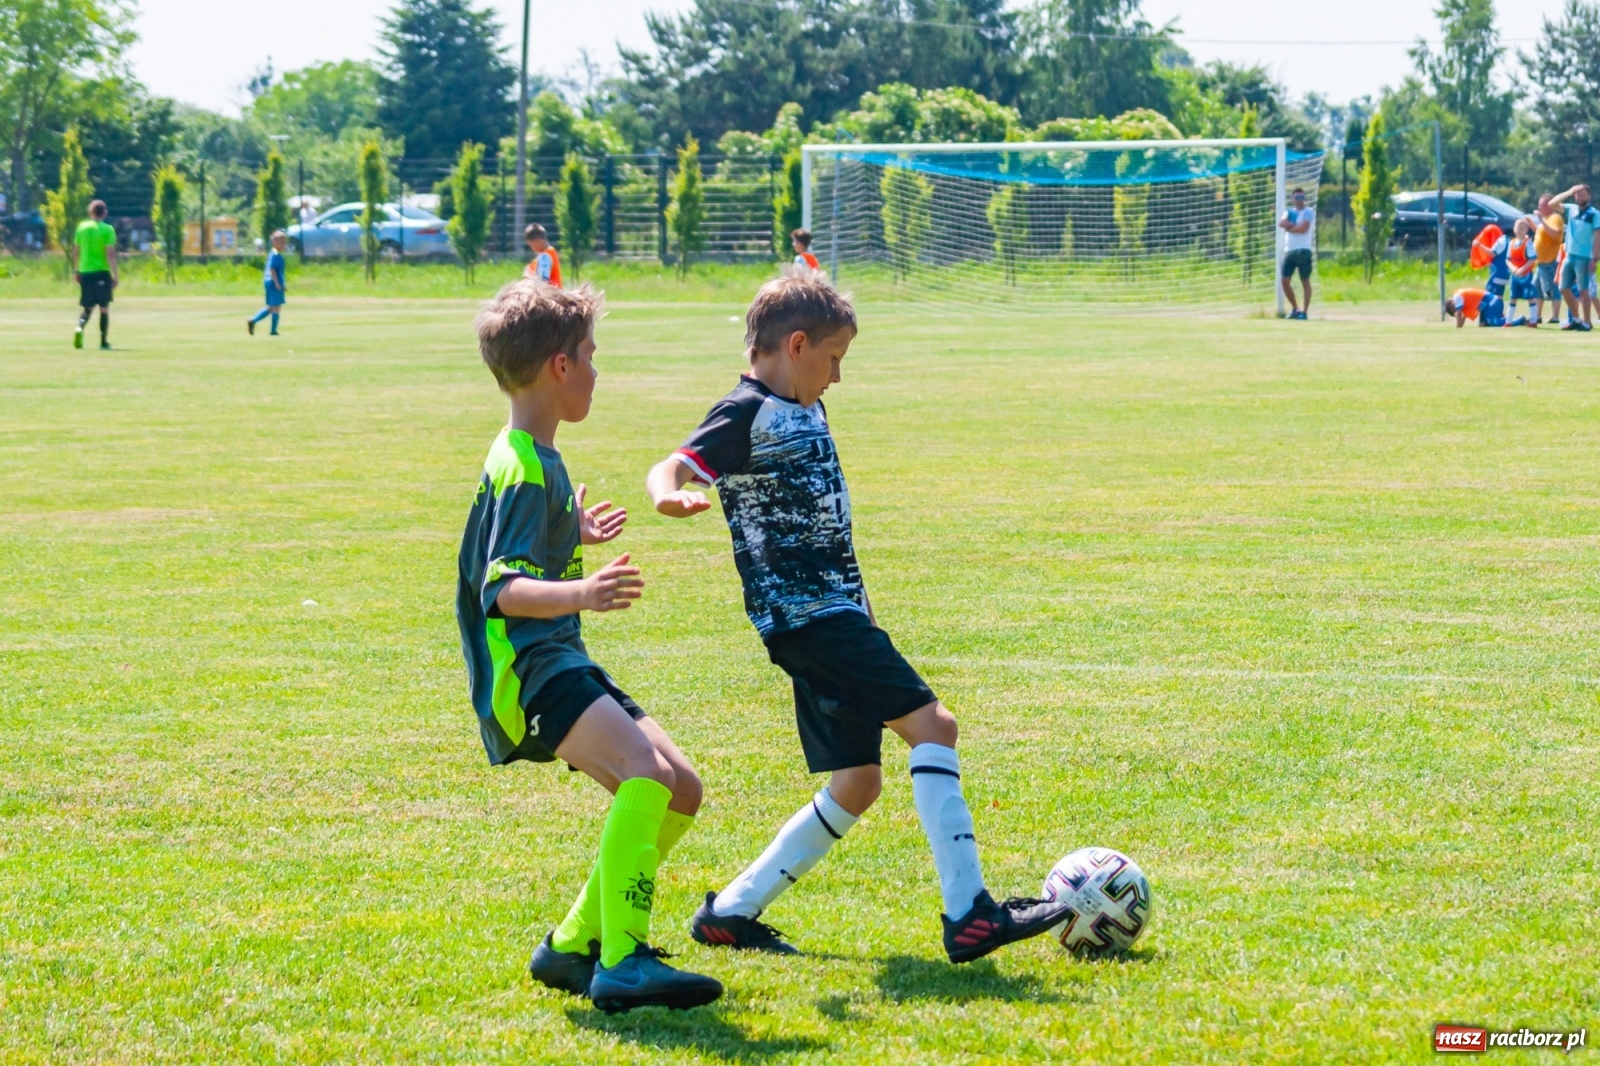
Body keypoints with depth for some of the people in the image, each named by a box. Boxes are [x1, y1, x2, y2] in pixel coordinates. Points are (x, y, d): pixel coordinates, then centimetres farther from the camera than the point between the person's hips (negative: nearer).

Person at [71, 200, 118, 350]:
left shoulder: (82, 227, 5)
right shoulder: (107, 230, -7)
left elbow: (76, 251, 9)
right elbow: (110, 254, -12)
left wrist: (76, 271, 18)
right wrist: (115, 275, -9)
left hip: (85, 271, 3)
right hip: (102, 272, -3)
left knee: (87, 307, 12)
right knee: (104, 308, 8)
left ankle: (80, 328, -17)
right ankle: (104, 342, 8)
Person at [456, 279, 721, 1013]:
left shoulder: (530, 459, 19)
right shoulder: (524, 471, -14)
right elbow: (502, 588, -25)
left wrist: (575, 537, 50)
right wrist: (577, 595, -43)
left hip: (560, 660, 11)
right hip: (526, 667, -11)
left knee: (679, 791, 6)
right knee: (647, 769, -30)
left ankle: (571, 947, 12)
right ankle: (621, 963, -34)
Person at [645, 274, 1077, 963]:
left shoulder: (806, 411, 18)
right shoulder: (747, 414, -10)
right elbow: (675, 466, -23)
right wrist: (670, 495, -47)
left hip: (835, 613, 10)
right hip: (804, 616, -10)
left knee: (857, 783, 9)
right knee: (930, 722, -17)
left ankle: (732, 912, 15)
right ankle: (968, 914, -21)